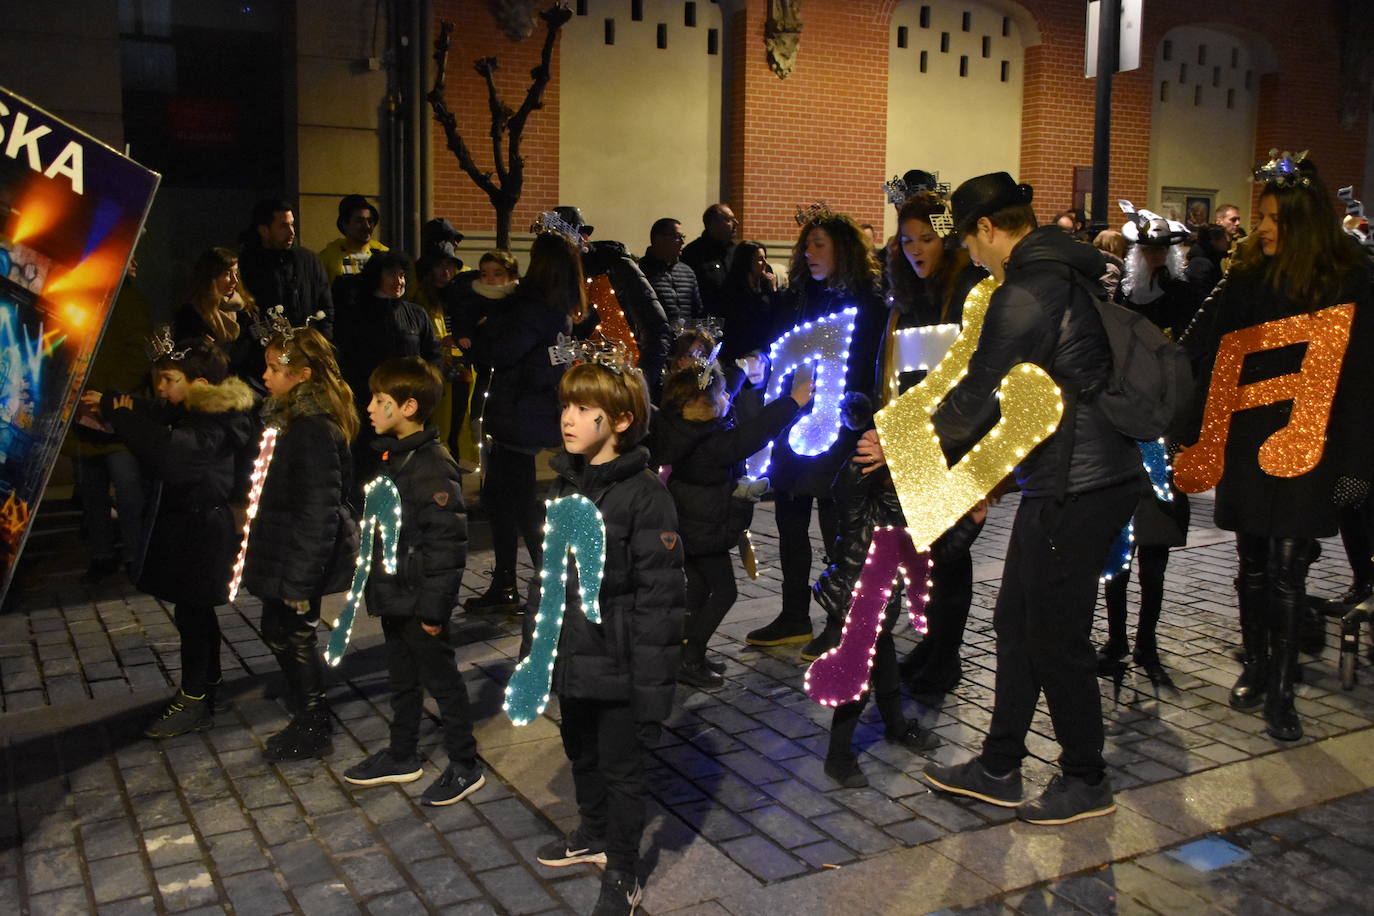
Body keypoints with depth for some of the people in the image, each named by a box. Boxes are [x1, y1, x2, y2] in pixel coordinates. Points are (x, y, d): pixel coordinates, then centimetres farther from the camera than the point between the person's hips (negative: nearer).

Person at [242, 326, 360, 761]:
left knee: (295, 635, 5)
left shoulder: (315, 429, -24)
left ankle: (312, 730, 21)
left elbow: (319, 510, -25)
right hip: (283, 549, 10)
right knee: (278, 631, 20)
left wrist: (300, 577, -23)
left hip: (301, 556, -10)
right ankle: (306, 707, 37)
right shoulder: (290, 417, 7)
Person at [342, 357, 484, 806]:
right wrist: (374, 583, 18)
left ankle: (465, 766, 19)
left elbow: (447, 542, -24)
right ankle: (401, 756, 37)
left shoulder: (434, 467, -23)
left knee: (441, 680, 5)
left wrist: (433, 606, -21)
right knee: (402, 679, 22)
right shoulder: (392, 455, 7)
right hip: (393, 596, 9)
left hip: (419, 601, -9)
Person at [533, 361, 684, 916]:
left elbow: (659, 600, -19)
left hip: (615, 666, -7)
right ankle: (594, 835, 48)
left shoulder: (644, 494, -19)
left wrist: (652, 692, -19)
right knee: (581, 756, 24)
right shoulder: (563, 485, 3)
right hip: (570, 658, 7)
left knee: (622, 770, 10)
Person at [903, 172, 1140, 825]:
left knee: (1057, 637, 4)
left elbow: (977, 399, -17)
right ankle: (999, 770, 27)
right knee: (1017, 622, 16)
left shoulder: (1027, 292, -18)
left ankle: (1086, 782, 22)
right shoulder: (1068, 273, 14)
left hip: (1074, 488, -10)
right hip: (1096, 472, 10)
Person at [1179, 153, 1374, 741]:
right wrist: (1190, 428, -4)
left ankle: (1280, 691, 11)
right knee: (1252, 566, 12)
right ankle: (1255, 666, 29)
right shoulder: (1247, 275, 4)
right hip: (1246, 444, 3)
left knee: (1286, 572, -1)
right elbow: (1205, 353, 3)